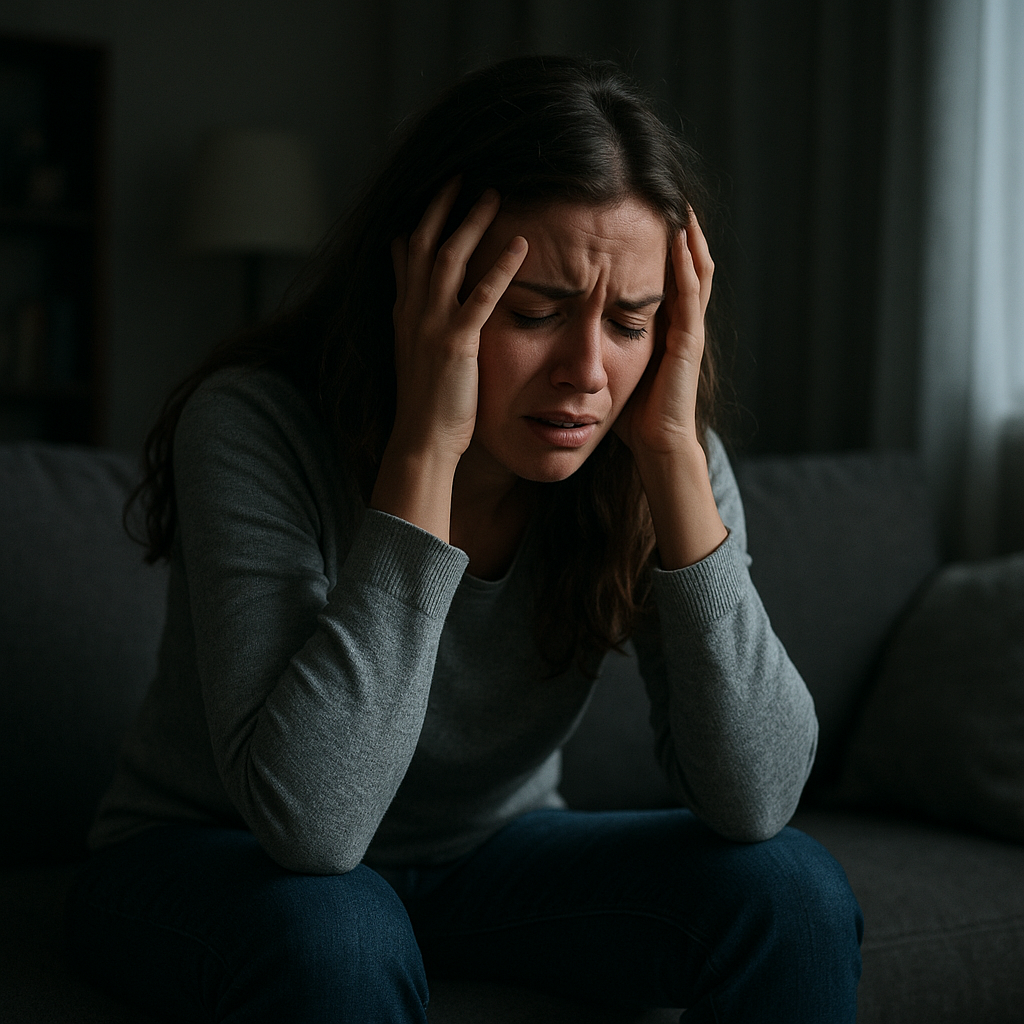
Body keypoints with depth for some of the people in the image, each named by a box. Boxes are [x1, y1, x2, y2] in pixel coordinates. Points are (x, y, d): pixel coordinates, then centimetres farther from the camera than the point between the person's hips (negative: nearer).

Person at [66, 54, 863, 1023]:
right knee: (332, 935, -37)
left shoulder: (643, 459, -15)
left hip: (485, 856, 4)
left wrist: (674, 452, -31)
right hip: (210, 863, -3)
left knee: (794, 896, -18)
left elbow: (754, 802, -24)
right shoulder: (256, 425, -27)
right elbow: (309, 820, -37)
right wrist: (425, 448, -39)